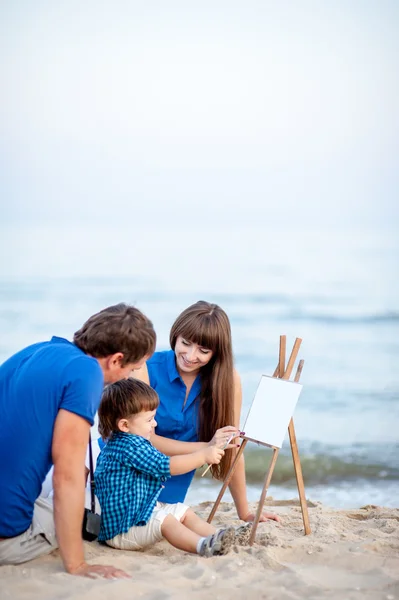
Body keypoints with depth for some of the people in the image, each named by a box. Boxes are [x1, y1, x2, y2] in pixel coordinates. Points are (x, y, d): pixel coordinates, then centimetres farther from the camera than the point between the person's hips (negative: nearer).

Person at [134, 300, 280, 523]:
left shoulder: (227, 378, -10)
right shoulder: (147, 369, -15)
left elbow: (231, 447, -5)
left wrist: (245, 513, -4)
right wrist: (206, 447, -25)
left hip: (170, 493, 1)